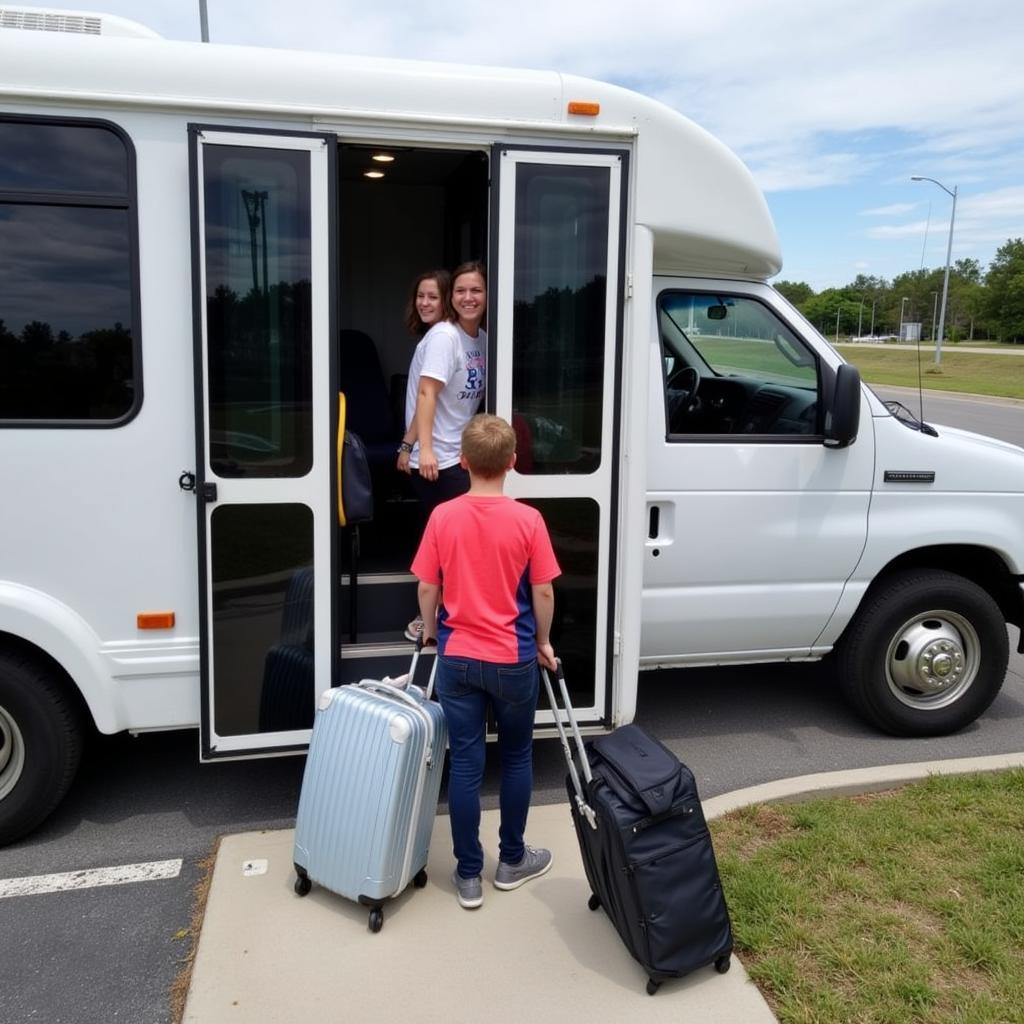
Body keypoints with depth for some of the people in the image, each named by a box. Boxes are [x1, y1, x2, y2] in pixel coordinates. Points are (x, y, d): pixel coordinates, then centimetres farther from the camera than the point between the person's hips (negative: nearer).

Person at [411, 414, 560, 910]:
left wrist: (430, 630, 17)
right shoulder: (528, 520, -11)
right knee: (516, 756, 17)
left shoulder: (443, 517, -7)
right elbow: (543, 593, -6)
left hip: (457, 658, 1)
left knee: (464, 763, 9)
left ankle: (468, 875, 18)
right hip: (514, 659, -1)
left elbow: (427, 587, -1)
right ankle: (512, 860, 30)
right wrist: (543, 642, 10)